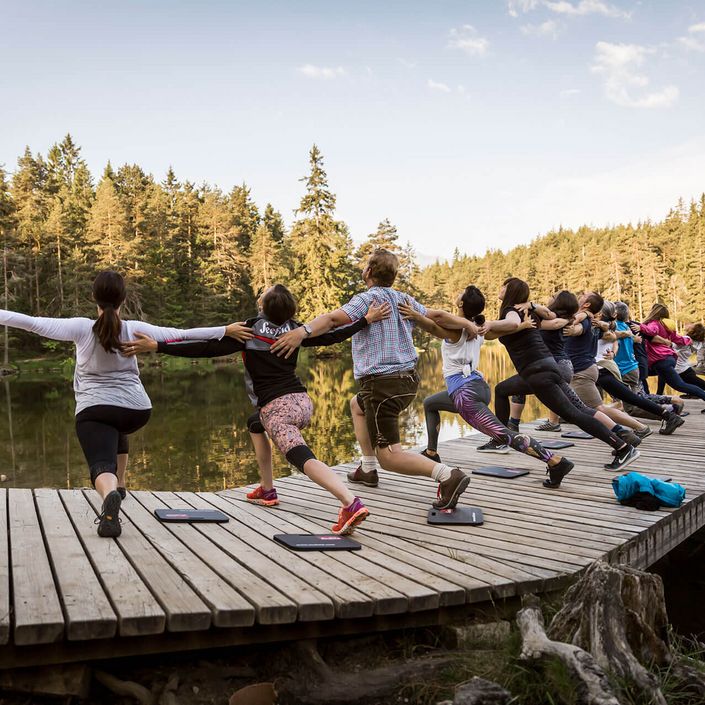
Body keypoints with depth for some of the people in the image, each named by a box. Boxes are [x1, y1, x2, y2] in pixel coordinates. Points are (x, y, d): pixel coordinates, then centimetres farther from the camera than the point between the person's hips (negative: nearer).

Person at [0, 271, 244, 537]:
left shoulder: (81, 328, -4)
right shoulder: (134, 330, 0)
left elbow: (33, 323, -6)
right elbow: (182, 335, -1)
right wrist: (226, 330, 4)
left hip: (94, 409, -3)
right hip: (136, 409, 3)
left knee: (102, 465, -14)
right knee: (116, 429, 37)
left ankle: (110, 494, -49)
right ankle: (118, 486, 42)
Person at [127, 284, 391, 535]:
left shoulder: (249, 331, -6)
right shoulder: (295, 330, 9)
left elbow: (207, 348, -12)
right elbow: (330, 337, 17)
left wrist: (157, 347, -11)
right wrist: (366, 320, 27)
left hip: (276, 408, -7)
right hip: (303, 402, 7)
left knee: (304, 459, -20)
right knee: (255, 424, 33)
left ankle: (351, 503, -43)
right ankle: (267, 490, 34)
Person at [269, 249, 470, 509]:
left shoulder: (367, 298, -10)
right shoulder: (405, 300, 10)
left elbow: (336, 317, -29)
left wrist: (304, 331, -42)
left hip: (382, 383, -8)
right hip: (408, 380, 9)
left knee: (389, 456, -7)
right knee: (357, 405, 35)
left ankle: (448, 475, -24)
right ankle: (368, 470, 37)